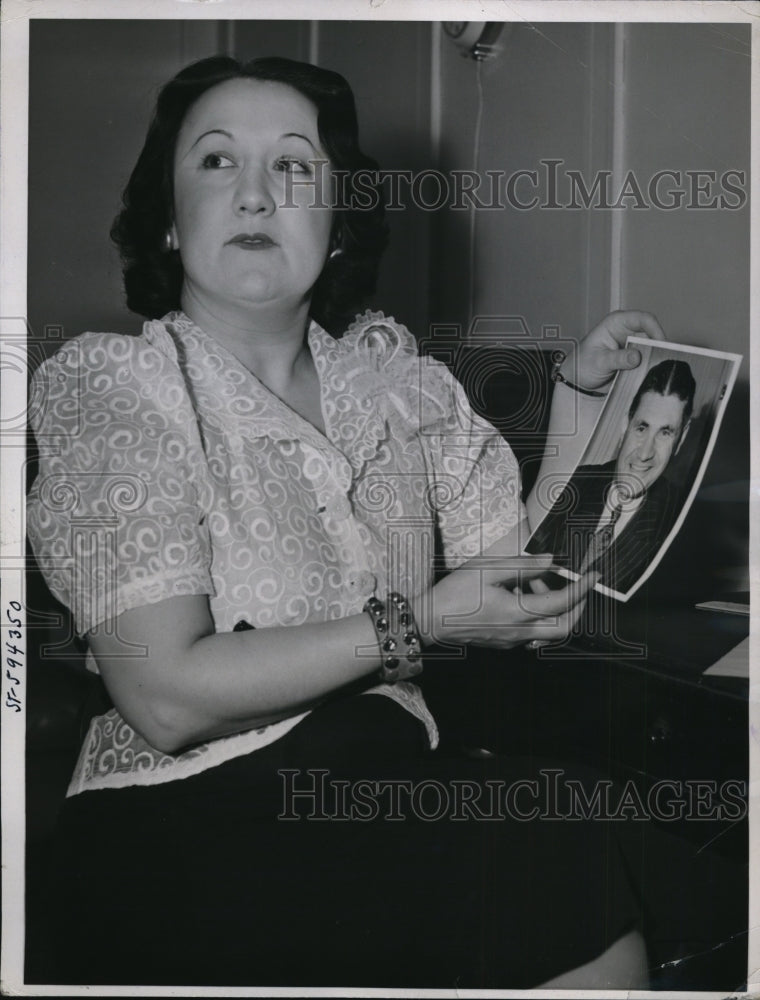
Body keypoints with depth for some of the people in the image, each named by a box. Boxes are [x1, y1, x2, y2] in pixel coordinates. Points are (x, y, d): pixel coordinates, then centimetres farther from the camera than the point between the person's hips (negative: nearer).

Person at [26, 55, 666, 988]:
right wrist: (417, 623, -15)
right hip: (188, 836, -4)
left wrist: (578, 394, 4)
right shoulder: (105, 385, -5)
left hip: (393, 788, 5)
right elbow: (166, 698, -15)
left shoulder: (388, 370, 11)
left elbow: (526, 573, 11)